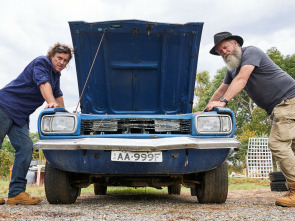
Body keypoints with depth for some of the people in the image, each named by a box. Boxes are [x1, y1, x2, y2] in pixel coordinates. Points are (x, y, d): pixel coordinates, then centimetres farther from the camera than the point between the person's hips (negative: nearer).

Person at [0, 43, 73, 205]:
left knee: (25, 148, -7)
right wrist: (52, 103, -38)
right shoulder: (41, 62, -8)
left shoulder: (56, 75, 18)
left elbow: (57, 94, 29)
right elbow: (43, 83, -24)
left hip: (20, 116, 8)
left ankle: (16, 193, -8)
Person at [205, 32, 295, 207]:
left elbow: (241, 80, -24)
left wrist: (223, 101, -32)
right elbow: (222, 89, 25)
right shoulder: (232, 68, 18)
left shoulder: (251, 52, -10)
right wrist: (205, 111, 22)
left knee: (278, 144, -19)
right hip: (276, 108, 10)